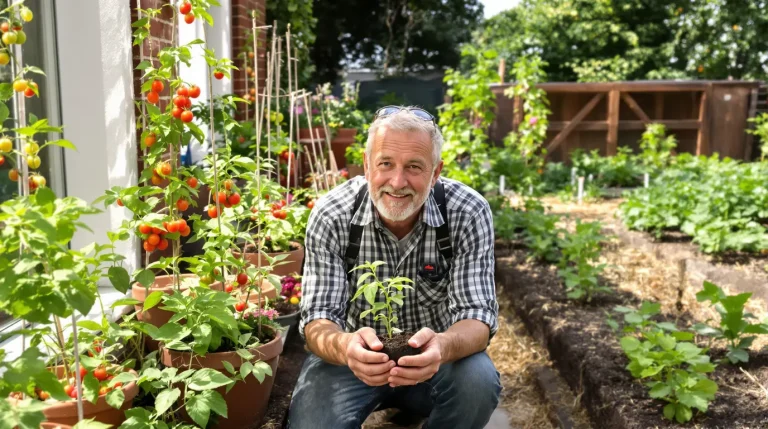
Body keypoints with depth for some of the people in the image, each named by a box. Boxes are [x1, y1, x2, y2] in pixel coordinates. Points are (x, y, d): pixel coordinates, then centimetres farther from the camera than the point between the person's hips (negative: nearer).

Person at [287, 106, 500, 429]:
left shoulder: (469, 213, -19)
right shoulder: (331, 216, -18)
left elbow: (477, 317, -21)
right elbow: (318, 319, -19)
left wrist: (443, 346, -46)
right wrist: (343, 346, -44)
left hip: (433, 355, 1)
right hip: (355, 355, -1)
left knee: (478, 383, -30)